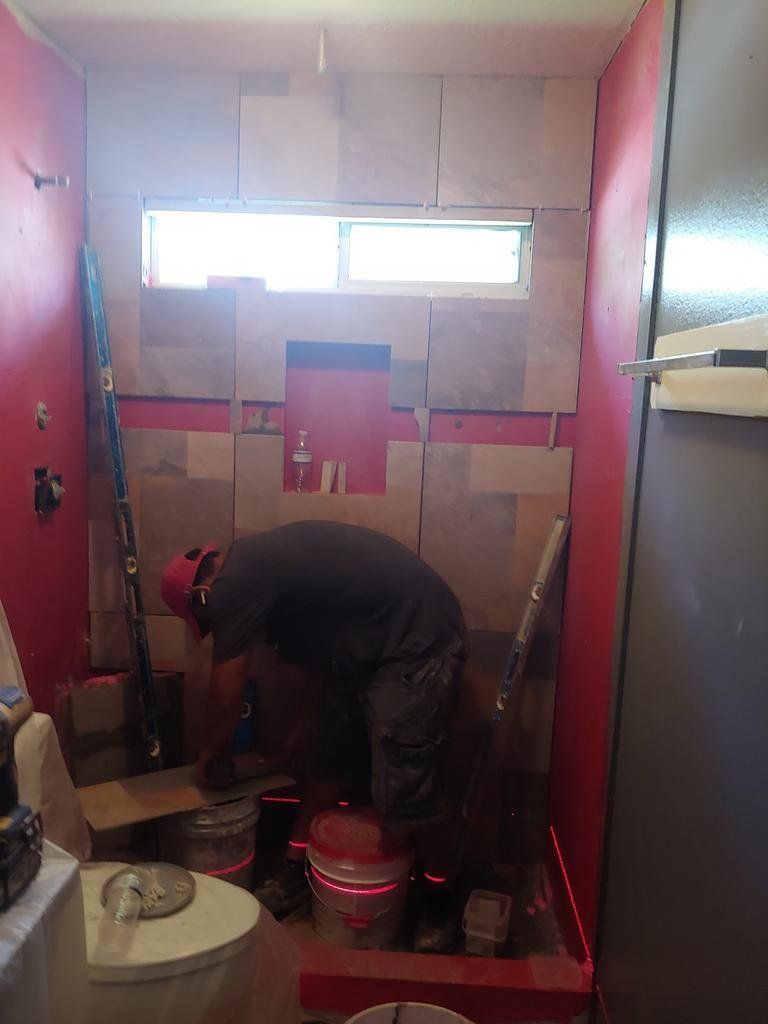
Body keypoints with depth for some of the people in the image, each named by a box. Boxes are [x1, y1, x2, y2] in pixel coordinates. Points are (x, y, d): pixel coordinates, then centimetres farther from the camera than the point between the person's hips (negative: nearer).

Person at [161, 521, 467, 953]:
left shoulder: (235, 587, -17)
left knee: (406, 790, -4)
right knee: (326, 759, 16)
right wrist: (287, 744, 28)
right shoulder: (258, 565, 11)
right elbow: (324, 654, 20)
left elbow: (226, 698, -7)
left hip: (418, 642, -10)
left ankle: (440, 900, 20)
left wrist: (210, 755, 14)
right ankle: (297, 871, 31)